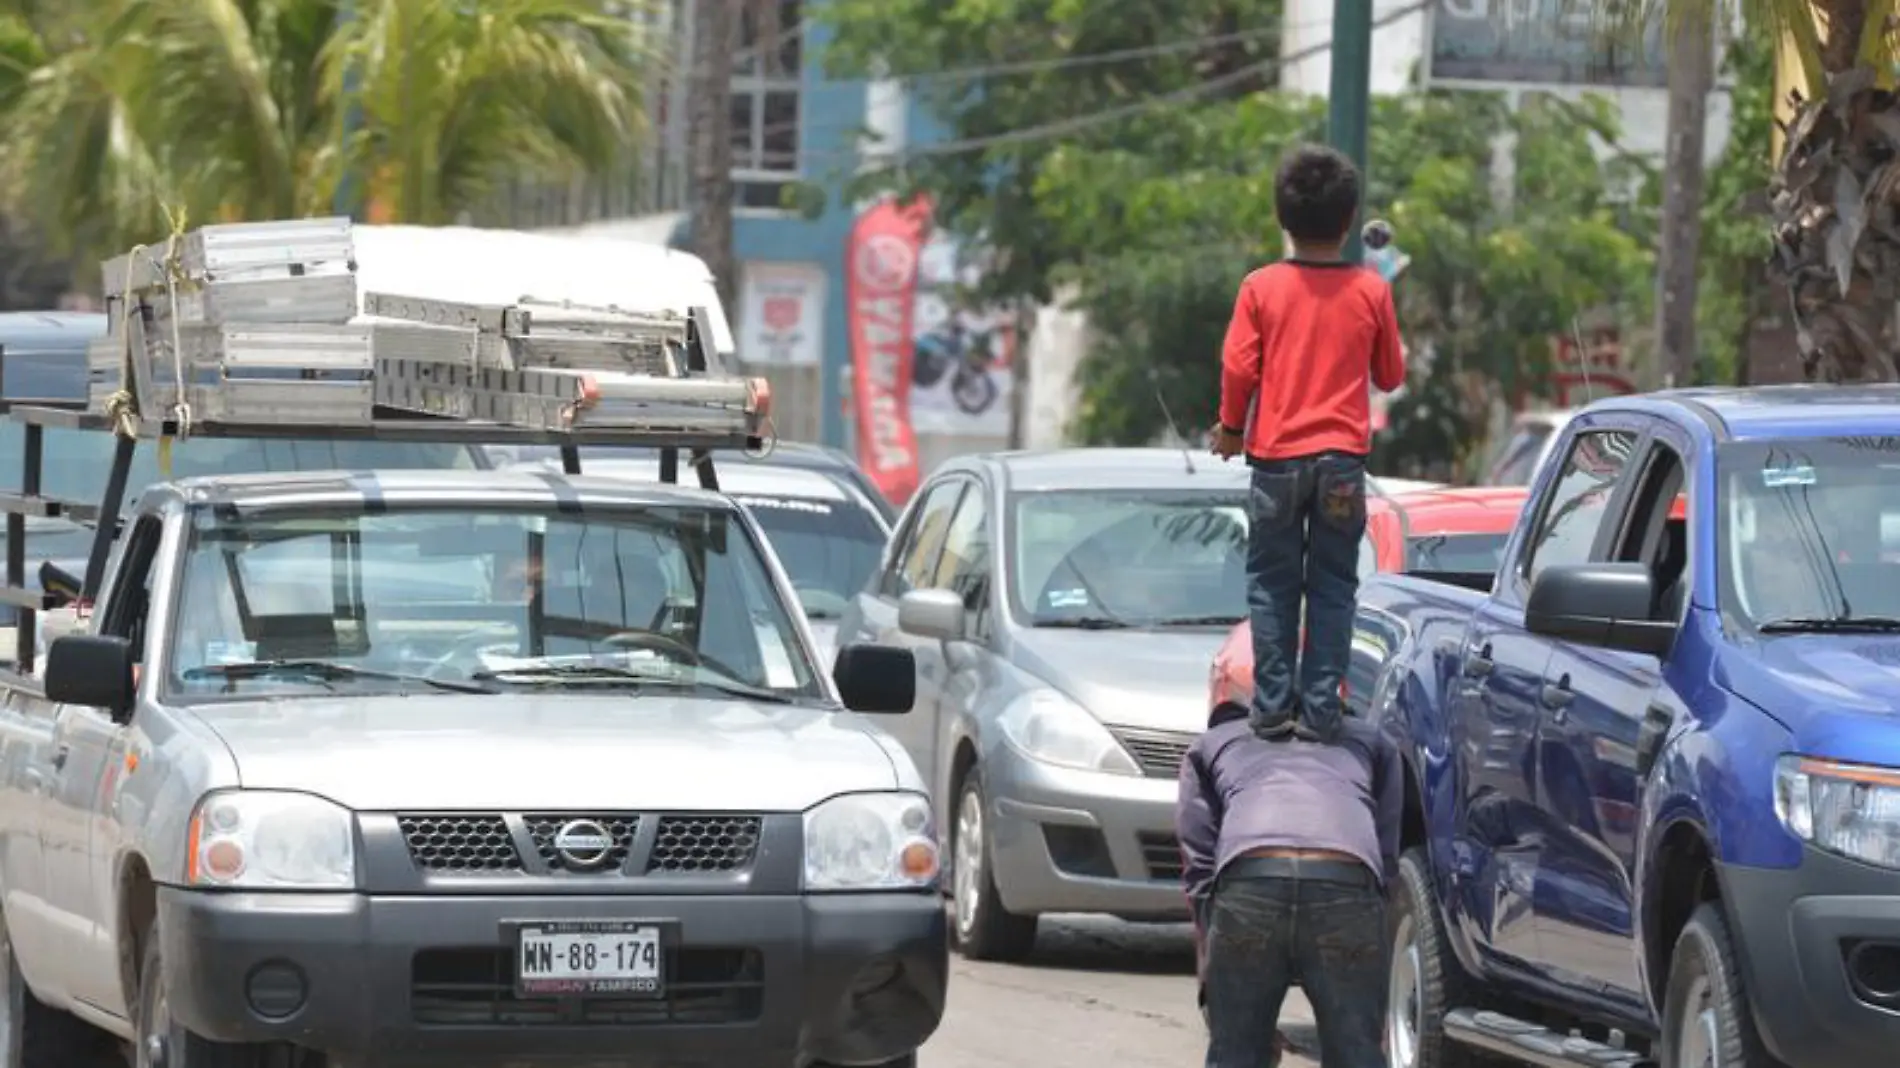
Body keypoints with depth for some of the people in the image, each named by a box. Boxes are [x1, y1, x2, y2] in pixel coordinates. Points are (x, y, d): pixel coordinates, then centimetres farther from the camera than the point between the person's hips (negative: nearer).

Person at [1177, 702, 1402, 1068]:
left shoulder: (1214, 743, 36)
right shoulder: (1368, 740, 38)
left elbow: (1199, 871, 25)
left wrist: (1210, 980, 25)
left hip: (1248, 878, 0)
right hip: (1348, 882, 0)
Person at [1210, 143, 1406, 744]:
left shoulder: (1261, 288, -5)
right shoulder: (1370, 290, -2)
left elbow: (1237, 368, -6)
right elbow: (1390, 376, 6)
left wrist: (1231, 429, 10)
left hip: (1277, 454, 0)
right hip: (1343, 456, 0)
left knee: (1272, 583, 8)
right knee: (1332, 587, 5)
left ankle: (1272, 707, 4)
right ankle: (1321, 710, 1)